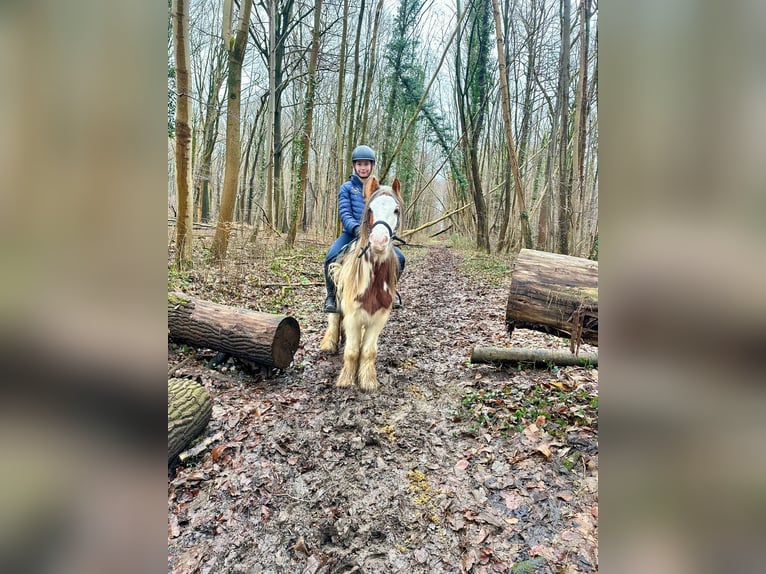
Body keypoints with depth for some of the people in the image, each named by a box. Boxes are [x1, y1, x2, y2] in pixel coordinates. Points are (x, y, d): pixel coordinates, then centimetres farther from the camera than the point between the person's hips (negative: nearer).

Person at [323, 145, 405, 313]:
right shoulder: (346, 188, 7)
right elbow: (344, 213, -6)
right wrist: (355, 228, -26)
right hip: (351, 233, -2)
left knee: (399, 258, -17)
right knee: (331, 258, -31)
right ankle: (331, 296, -6)